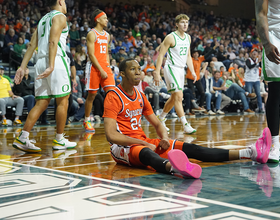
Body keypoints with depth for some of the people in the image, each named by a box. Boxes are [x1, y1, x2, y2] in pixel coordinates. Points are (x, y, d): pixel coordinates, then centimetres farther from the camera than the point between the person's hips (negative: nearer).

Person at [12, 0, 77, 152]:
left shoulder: (43, 19, 23)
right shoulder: (59, 16, -1)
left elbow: (32, 45, 16)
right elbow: (53, 41, -15)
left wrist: (23, 67, 12)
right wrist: (51, 66, -23)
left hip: (41, 61, 8)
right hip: (56, 60, -8)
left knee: (41, 103, 7)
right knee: (62, 101, 2)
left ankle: (22, 138, -1)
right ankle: (59, 141, 6)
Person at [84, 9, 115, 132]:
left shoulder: (107, 35, 15)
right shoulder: (92, 34, -6)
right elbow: (91, 54, -12)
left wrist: (108, 66, 7)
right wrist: (101, 70, -16)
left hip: (105, 67, 6)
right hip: (95, 68, -6)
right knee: (92, 95, 2)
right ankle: (86, 121, 15)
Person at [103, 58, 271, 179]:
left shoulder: (140, 96, 14)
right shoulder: (113, 97, -11)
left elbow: (157, 123, 18)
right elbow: (111, 135, -19)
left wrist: (164, 138, -5)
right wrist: (143, 143, -21)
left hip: (143, 142, 7)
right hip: (123, 146, -7)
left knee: (188, 148, -8)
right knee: (146, 152, -42)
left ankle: (250, 153, -18)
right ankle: (174, 167, -79)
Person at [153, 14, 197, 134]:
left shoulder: (188, 37, 10)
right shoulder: (171, 37, -12)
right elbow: (161, 55, -13)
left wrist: (192, 71, 11)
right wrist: (157, 73, -19)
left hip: (181, 69, 8)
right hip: (171, 68, -8)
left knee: (174, 97, 14)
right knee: (178, 96, -15)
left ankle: (161, 119, 31)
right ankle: (185, 125, -16)